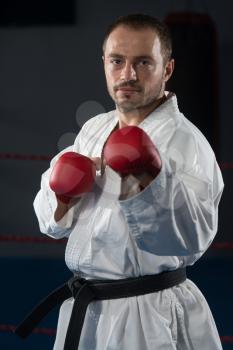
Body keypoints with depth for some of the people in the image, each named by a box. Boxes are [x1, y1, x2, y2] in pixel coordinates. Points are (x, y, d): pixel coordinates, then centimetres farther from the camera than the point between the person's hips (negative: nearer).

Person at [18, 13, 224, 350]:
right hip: (84, 309, 6)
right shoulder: (94, 129, 8)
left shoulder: (184, 140, -14)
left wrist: (152, 178, -40)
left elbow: (193, 237, -27)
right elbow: (54, 222, 13)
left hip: (149, 317, -6)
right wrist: (62, 194, -8)